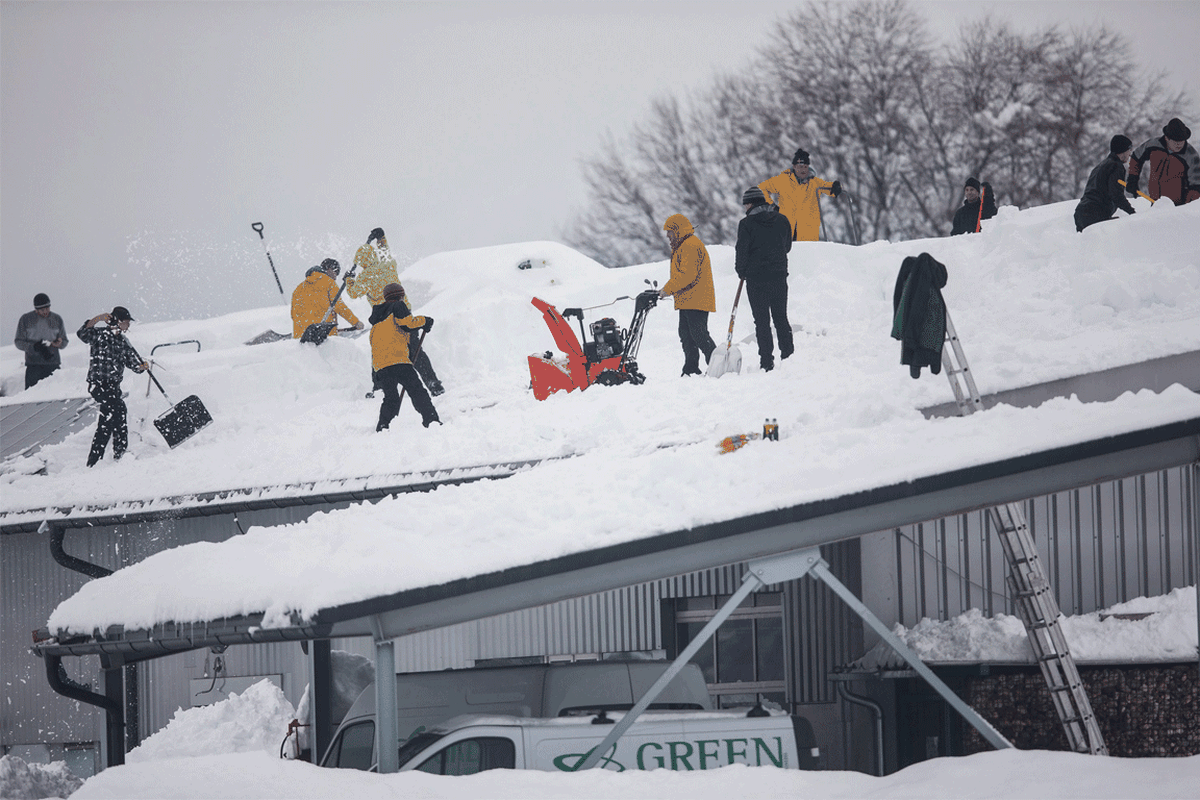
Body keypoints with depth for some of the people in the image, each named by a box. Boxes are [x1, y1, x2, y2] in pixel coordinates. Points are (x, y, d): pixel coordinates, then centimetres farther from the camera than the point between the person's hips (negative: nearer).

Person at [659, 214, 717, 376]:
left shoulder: (691, 246, -14)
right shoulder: (682, 246, 21)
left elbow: (688, 275, -22)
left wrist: (668, 289, -17)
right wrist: (669, 289, 14)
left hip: (696, 301, -11)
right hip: (686, 301, 11)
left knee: (699, 335, -12)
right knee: (686, 335, 10)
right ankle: (691, 370, 12)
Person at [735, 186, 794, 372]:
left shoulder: (747, 223, -9)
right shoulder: (782, 220, 4)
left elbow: (742, 250, -8)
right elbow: (787, 246, 13)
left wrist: (741, 271, 8)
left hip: (756, 278, -4)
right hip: (779, 276, 4)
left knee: (762, 321, 1)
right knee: (781, 319, 14)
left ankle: (767, 362, -3)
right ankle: (788, 356, 11)